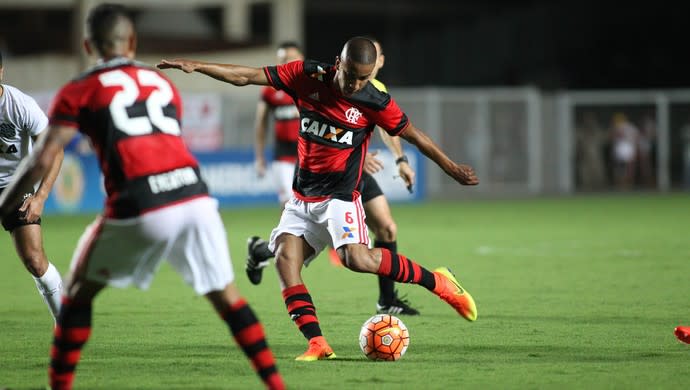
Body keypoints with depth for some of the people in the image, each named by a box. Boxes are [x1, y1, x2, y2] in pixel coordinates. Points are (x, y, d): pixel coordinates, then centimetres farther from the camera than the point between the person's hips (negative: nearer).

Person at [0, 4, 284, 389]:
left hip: (140, 210, -3)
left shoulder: (79, 92, 9)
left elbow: (42, 161, 4)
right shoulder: (163, 83, 23)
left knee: (79, 292, 17)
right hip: (194, 196, 3)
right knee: (226, 295, 16)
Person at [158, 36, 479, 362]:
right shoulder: (308, 77, -4)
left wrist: (450, 167, 8)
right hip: (302, 197, 4)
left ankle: (436, 281, -10)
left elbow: (413, 135, 2)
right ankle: (317, 343, -19)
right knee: (285, 257, -16)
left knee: (357, 258, -27)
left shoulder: (375, 103, -11)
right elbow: (246, 77, -1)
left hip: (340, 197, -4)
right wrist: (196, 66, -6)